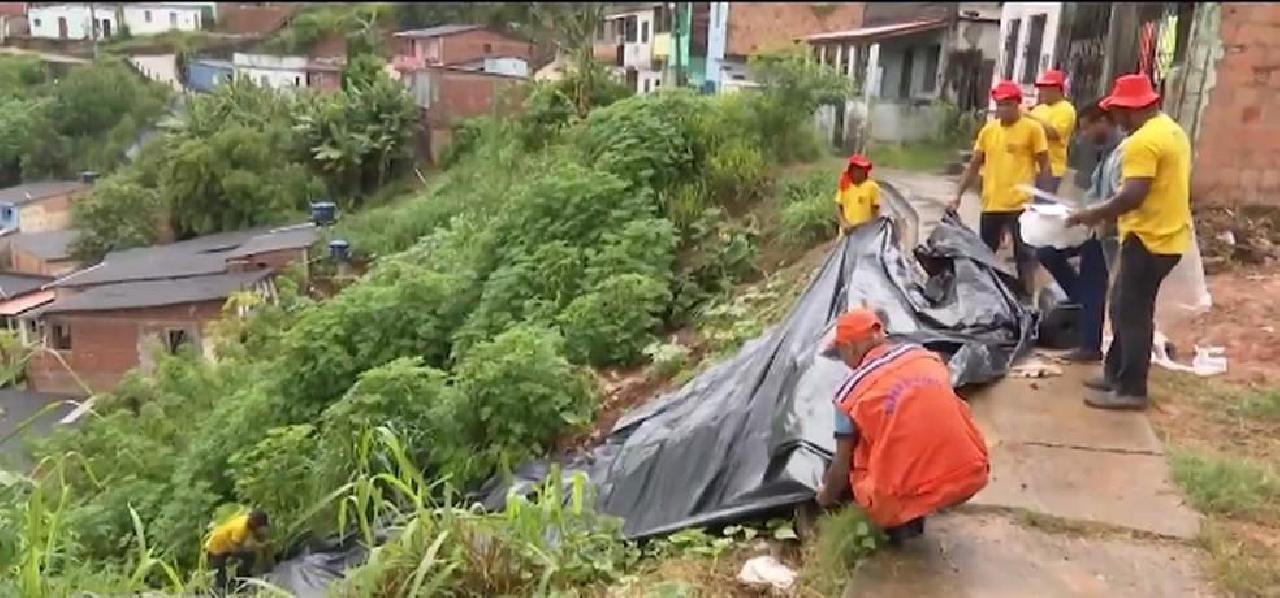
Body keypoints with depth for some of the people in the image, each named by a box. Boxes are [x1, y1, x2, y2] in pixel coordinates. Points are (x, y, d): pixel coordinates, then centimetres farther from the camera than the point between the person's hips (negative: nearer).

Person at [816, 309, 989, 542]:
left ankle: (902, 520, 6)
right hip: (973, 476, 5)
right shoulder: (927, 356, 10)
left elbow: (842, 466, 4)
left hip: (909, 499, -4)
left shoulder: (851, 392, -3)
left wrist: (827, 496, 26)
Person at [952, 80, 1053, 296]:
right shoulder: (988, 130, 7)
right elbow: (974, 166, 12)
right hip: (991, 204, 5)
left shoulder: (1032, 128, -4)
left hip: (1021, 204, -4)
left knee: (1024, 254, 3)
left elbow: (1045, 167, -2)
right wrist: (958, 195, 6)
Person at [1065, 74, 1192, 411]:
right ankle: (1116, 374, 26)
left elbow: (1133, 195, -26)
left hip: (1149, 239, -10)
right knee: (1125, 307, 18)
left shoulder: (1143, 141, -20)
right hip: (1168, 235, 10)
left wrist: (1093, 215, -14)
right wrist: (1107, 212, 19)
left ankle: (1130, 390, 5)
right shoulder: (1173, 131, 13)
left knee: (1132, 313, -2)